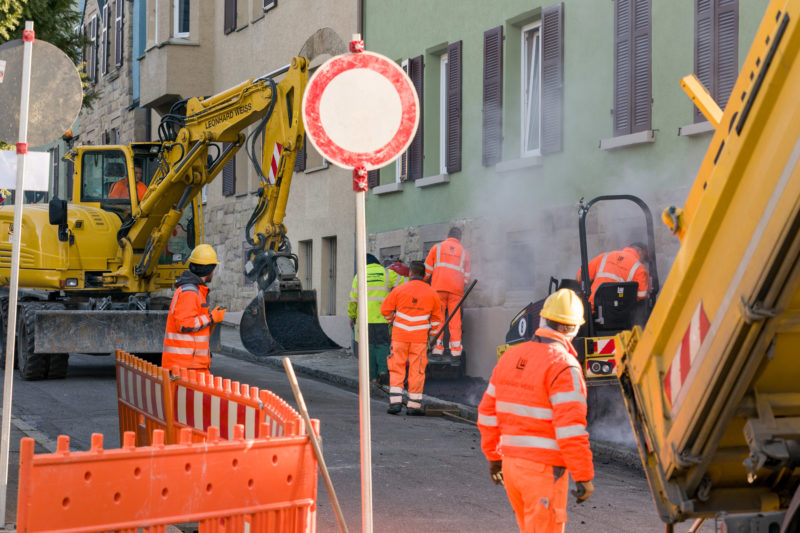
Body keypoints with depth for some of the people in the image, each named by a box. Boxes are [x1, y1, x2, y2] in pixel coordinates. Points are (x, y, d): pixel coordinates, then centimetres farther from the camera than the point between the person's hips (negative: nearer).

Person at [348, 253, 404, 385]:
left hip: (364, 318, 1)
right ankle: (383, 370, -17)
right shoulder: (387, 273, 4)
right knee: (382, 345, 5)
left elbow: (354, 299, 7)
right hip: (382, 317, -1)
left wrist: (352, 316, 17)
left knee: (369, 346, 7)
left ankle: (372, 377, 5)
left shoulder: (359, 276, 9)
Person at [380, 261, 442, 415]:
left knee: (396, 369, 6)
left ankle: (395, 402, -3)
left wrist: (392, 321, 23)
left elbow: (385, 309, 3)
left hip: (399, 335, -1)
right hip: (420, 338, 1)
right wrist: (431, 334, 23)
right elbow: (436, 317, 10)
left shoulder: (399, 290, -4)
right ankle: (414, 405, 7)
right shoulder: (432, 294, 2)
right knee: (417, 370, 5)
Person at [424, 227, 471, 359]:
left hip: (438, 288, -1)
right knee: (455, 317, 2)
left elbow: (427, 270, 10)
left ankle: (438, 345, -4)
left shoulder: (437, 247, 10)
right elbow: (466, 275, 16)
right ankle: (455, 347, -4)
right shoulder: (464, 252, 15)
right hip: (456, 289, 1)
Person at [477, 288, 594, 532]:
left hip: (511, 462, 7)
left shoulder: (511, 357, 6)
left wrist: (494, 456, 22)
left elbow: (488, 413, 11)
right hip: (544, 469, -7)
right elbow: (571, 427, -21)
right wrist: (584, 476, -15)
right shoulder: (564, 366, -15)